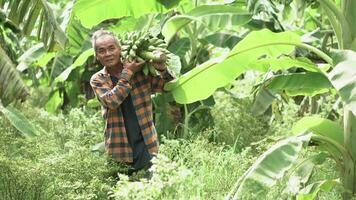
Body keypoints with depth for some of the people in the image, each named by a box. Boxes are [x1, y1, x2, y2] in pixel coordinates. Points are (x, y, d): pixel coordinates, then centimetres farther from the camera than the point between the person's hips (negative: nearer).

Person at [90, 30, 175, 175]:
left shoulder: (140, 72, 3)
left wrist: (163, 69, -15)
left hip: (145, 143, 0)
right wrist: (127, 73, -13)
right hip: (119, 149, 0)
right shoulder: (97, 80, 2)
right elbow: (111, 101, -16)